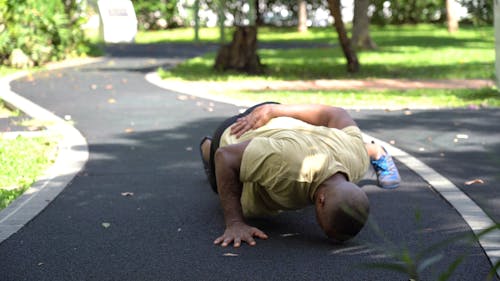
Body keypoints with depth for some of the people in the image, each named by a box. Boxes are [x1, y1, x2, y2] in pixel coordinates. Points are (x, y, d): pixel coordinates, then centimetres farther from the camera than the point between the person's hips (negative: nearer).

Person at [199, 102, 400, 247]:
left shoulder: (357, 161, -32)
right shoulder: (288, 167, -51)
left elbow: (337, 114, -14)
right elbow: (225, 156, -40)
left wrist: (274, 110, -6)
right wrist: (234, 224, -41)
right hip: (235, 139, -2)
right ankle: (207, 147, 55)